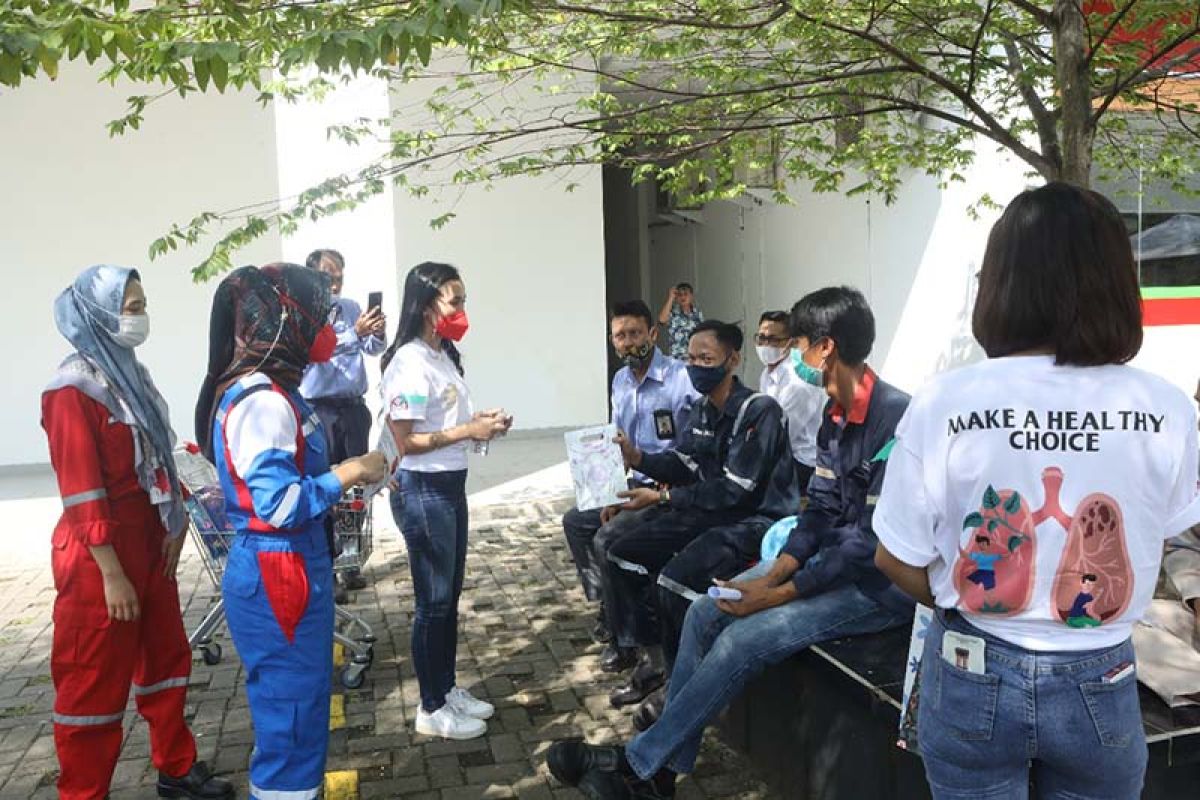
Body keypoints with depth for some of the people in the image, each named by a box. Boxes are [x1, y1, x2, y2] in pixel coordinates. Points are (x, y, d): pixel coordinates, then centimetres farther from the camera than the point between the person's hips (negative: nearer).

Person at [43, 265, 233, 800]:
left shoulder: (130, 374, 10)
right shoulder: (73, 390, -15)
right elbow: (81, 491, -19)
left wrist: (174, 524, 6)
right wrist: (111, 574, -19)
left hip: (149, 542, 9)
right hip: (99, 553, -9)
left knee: (167, 658, 18)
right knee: (95, 684, 4)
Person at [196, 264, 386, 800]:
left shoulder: (270, 392, 9)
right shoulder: (262, 401, -22)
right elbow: (280, 504, -27)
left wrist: (346, 476, 8)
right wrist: (349, 472, -16)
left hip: (290, 570, 10)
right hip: (276, 578, -10)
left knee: (295, 706, 22)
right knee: (291, 714, 4)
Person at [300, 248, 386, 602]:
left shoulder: (352, 308, 9)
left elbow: (372, 348, 3)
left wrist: (377, 333, -18)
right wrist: (355, 333, -35)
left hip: (354, 407, 6)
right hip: (319, 410, -5)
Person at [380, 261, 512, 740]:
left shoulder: (444, 355, 9)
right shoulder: (409, 362, -18)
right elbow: (406, 441, -21)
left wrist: (482, 421, 1)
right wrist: (469, 431, -19)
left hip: (451, 486, 9)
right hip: (422, 491, -9)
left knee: (450, 596, 18)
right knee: (433, 602, 3)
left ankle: (447, 689, 33)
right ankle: (432, 709, 19)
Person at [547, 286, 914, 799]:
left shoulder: (895, 418, -24)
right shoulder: (835, 416, 6)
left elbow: (872, 542, -25)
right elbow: (820, 511, 7)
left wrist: (778, 594, -22)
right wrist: (773, 574, -9)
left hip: (885, 582, -9)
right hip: (832, 560, 9)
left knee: (745, 637, -22)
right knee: (706, 612, -4)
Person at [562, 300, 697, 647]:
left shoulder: (681, 378, -18)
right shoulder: (620, 381, 9)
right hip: (630, 486, 9)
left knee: (606, 538, -20)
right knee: (575, 522, 8)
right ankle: (606, 606, 19)